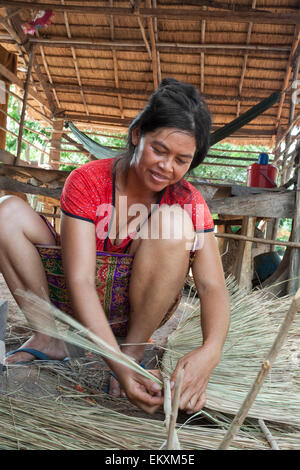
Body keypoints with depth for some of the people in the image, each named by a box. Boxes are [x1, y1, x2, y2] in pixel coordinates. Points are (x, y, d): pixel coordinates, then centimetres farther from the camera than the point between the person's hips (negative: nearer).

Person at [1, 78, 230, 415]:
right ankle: (47, 338, -10)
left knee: (173, 219, -27)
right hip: (82, 306, 1)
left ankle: (134, 349, -16)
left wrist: (210, 351, -41)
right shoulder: (87, 181, -16)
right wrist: (116, 365, -36)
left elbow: (212, 286, -20)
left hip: (139, 306, 0)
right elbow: (80, 281, -25)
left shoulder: (187, 201, -11)